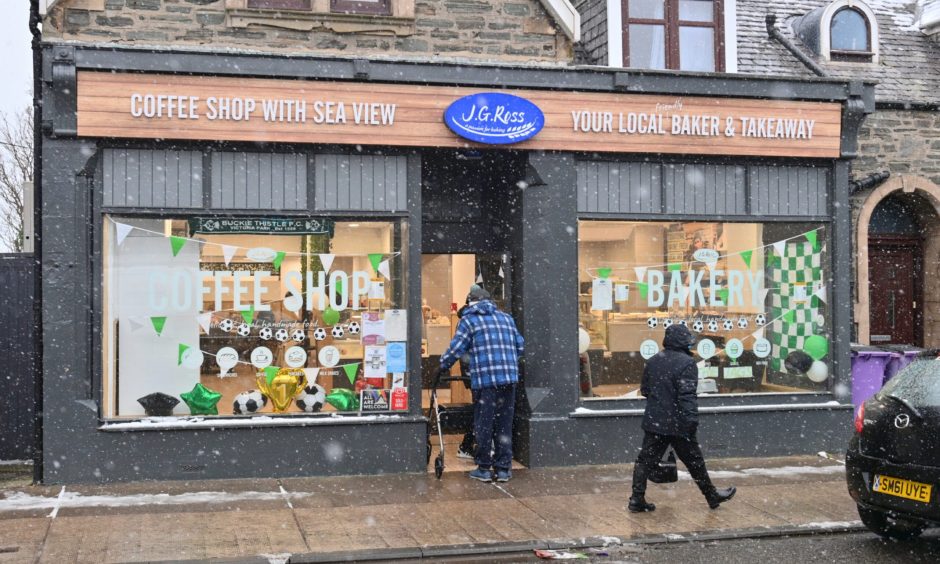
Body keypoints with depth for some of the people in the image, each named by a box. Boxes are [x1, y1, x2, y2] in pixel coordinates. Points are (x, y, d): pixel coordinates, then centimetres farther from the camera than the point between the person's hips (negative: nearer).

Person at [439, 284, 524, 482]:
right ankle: (503, 468, 11)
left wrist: (443, 366, 14)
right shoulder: (506, 318, 18)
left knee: (483, 424, 5)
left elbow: (456, 349, -2)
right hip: (509, 378, 4)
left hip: (485, 379, -4)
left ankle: (484, 468, 8)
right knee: (504, 424, 9)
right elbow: (520, 346, 17)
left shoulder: (469, 320, 4)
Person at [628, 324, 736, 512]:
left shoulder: (653, 361, 7)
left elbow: (644, 390, 16)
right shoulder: (686, 363, -14)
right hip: (677, 424, -5)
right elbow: (687, 395, -22)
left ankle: (637, 500, 2)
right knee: (694, 462, 9)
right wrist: (692, 419, -22)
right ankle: (713, 496, 24)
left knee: (646, 460, 6)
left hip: (653, 421, 5)